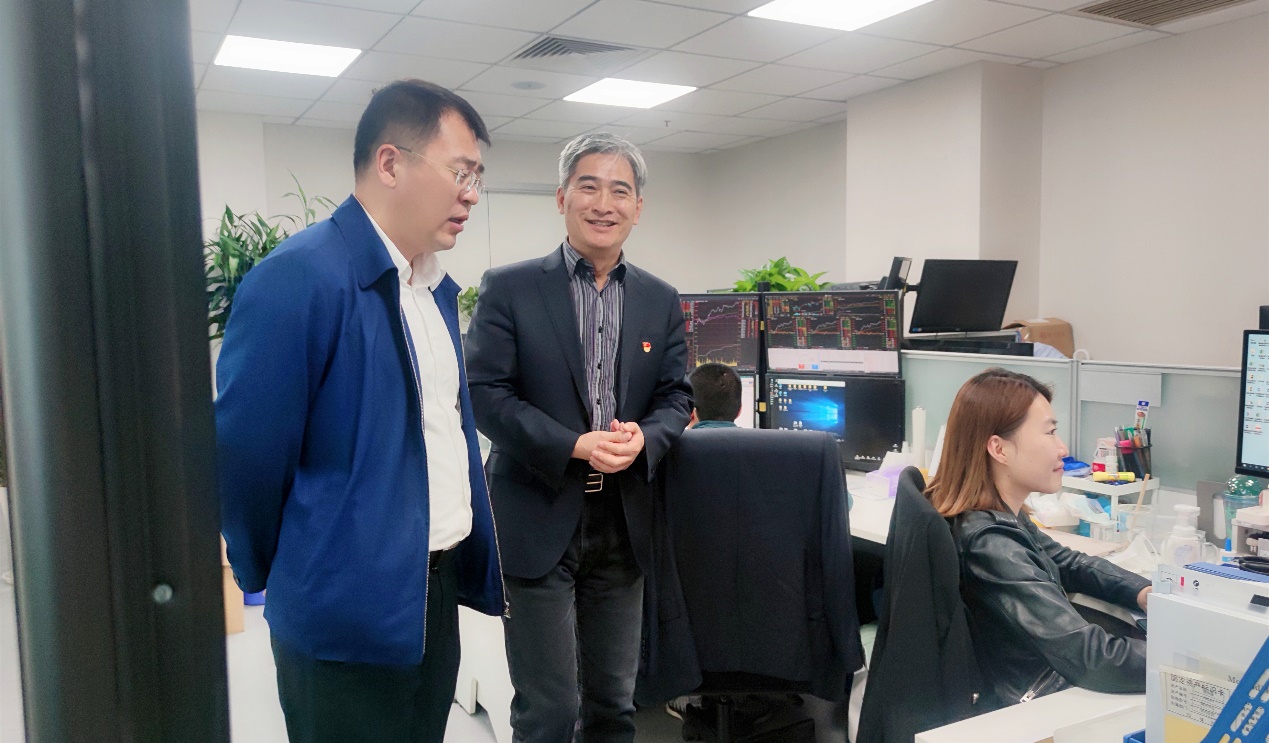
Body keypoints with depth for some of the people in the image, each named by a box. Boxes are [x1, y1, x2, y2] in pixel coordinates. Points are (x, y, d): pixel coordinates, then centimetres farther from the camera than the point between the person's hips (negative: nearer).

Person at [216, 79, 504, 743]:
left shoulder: (436, 287, 9)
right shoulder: (300, 278, -18)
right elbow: (246, 452, -16)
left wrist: (475, 562, 13)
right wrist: (275, 581, -2)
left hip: (438, 594, 8)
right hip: (351, 615, -7)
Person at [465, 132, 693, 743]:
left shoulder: (661, 300, 8)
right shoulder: (508, 288, -4)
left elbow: (676, 396, 8)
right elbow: (484, 391, -9)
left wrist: (644, 437, -14)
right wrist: (575, 446, -20)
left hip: (623, 525, 4)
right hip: (537, 520, -4)